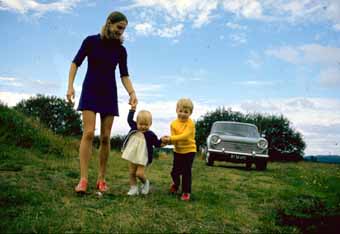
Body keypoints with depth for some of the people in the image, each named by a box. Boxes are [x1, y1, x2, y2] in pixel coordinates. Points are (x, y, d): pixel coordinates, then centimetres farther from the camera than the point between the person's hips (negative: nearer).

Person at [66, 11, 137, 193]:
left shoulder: (121, 50, 2)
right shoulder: (91, 41, -4)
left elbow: (124, 75, 2)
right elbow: (76, 63, 0)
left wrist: (132, 93, -15)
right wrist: (70, 86, -11)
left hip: (109, 95, 3)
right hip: (90, 92, -2)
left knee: (105, 137, -1)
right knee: (88, 133, -15)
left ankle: (101, 179, 6)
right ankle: (83, 179, -15)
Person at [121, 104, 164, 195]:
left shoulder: (150, 135, -10)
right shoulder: (134, 128, -1)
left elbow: (157, 144, 0)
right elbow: (129, 119, 8)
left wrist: (162, 141, -19)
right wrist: (132, 110, 1)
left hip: (143, 157, -4)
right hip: (132, 155, 4)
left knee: (139, 173, -9)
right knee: (131, 172, 7)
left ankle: (145, 183, 21)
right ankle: (133, 188, 19)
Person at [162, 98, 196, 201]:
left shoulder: (190, 123, -18)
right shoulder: (174, 123, -5)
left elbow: (184, 136, -29)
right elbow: (174, 138, -10)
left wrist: (171, 139, -34)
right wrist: (168, 140, -32)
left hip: (189, 150, -4)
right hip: (178, 151, 4)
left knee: (186, 172, 0)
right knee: (175, 171, 12)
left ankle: (186, 192, 17)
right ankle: (176, 183, 44)